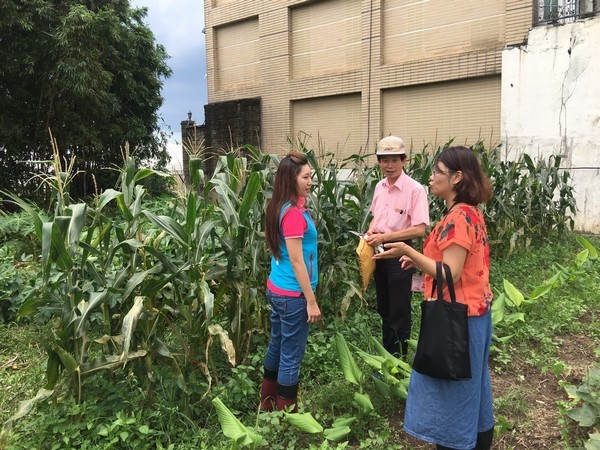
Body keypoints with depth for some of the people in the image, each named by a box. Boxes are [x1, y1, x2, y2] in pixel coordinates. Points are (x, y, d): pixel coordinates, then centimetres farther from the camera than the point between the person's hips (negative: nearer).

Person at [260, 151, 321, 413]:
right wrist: (311, 301, -17)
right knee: (291, 356, 4)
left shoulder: (279, 207, 6)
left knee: (277, 347, 21)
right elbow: (297, 261, -21)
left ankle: (268, 405, 37)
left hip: (276, 289, 10)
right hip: (292, 295, -10)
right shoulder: (294, 214, -21)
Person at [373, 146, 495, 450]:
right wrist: (419, 260, 7)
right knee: (470, 388, 22)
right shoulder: (470, 212, 9)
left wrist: (408, 251, -25)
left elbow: (450, 274, -25)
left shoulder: (458, 217, -22)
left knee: (450, 392, 5)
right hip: (472, 312, 10)